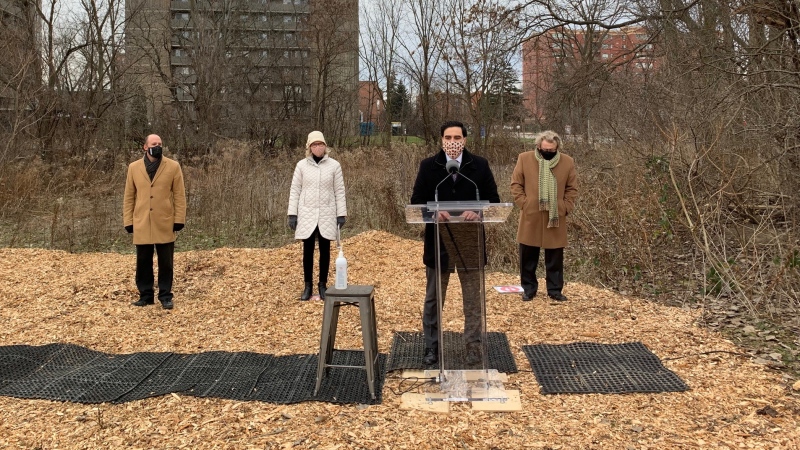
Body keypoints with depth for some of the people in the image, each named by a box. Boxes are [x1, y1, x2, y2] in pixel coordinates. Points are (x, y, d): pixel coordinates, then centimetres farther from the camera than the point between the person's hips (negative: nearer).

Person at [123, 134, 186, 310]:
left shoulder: (173, 166, 0)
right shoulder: (134, 167, 6)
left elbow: (179, 195, 1)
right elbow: (129, 197, 9)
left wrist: (179, 220, -5)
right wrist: (128, 221, 4)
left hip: (165, 224, -2)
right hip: (142, 224, 2)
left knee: (165, 263, 4)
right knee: (143, 262, 8)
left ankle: (166, 296, 13)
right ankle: (145, 295, 19)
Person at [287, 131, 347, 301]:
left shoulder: (334, 165, -1)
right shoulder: (302, 165, 0)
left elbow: (339, 191, 1)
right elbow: (295, 190, 2)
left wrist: (341, 214, -2)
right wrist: (292, 214, -3)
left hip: (327, 214, 0)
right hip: (307, 213, 0)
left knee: (325, 250, 5)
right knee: (308, 250, 5)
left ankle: (323, 285, 16)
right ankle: (308, 285, 15)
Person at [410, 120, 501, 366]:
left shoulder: (480, 165, 0)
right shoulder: (428, 166, 0)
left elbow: (493, 199, 1)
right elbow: (416, 201, 0)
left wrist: (478, 212, -19)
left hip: (470, 242, 0)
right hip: (438, 241, 0)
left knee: (472, 299, 9)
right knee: (433, 298, 10)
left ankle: (473, 346, 21)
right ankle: (432, 346, 22)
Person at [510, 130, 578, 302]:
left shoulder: (567, 162, 1)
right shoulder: (524, 159, -2)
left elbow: (572, 189, 7)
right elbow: (516, 184, 2)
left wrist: (565, 208, -3)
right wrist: (523, 203, -6)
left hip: (556, 218, 0)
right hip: (531, 217, 0)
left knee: (555, 257, 7)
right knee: (528, 256, 7)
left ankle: (555, 290, 18)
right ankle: (529, 288, 20)